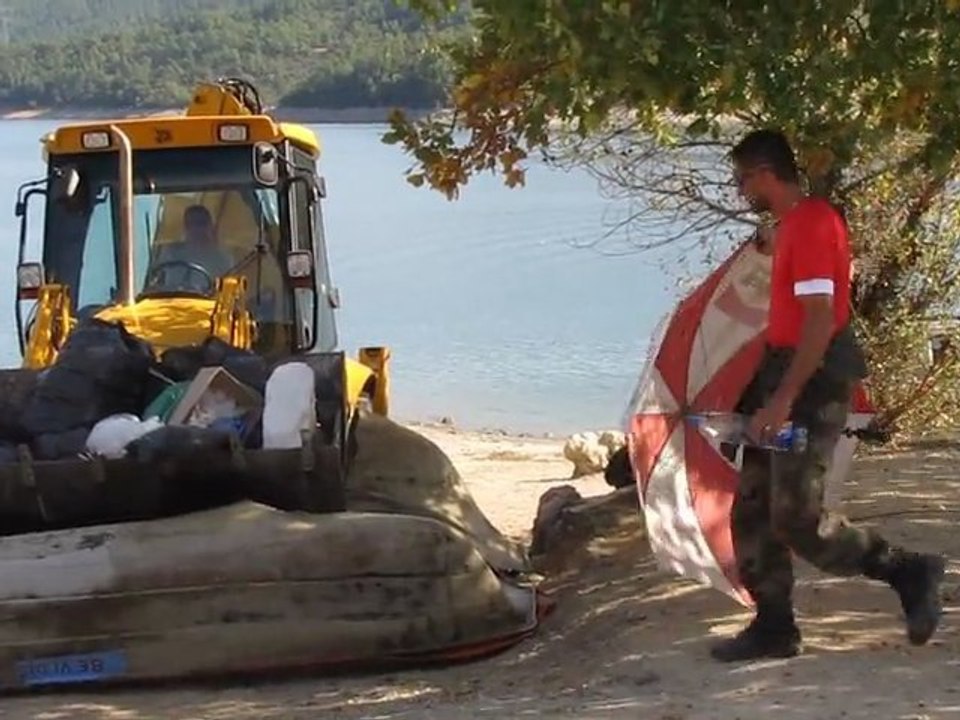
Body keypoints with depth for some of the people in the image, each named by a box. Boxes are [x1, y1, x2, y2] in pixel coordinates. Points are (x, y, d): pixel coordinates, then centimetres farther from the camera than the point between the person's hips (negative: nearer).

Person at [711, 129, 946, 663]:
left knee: (797, 519, -11)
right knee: (753, 509, 8)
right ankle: (774, 626, 14)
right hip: (787, 377, 10)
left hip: (813, 383, -10)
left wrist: (783, 399, -25)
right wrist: (765, 392, 20)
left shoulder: (812, 223, -15)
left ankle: (910, 571, 3)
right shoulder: (792, 224, 15)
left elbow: (820, 319, -22)